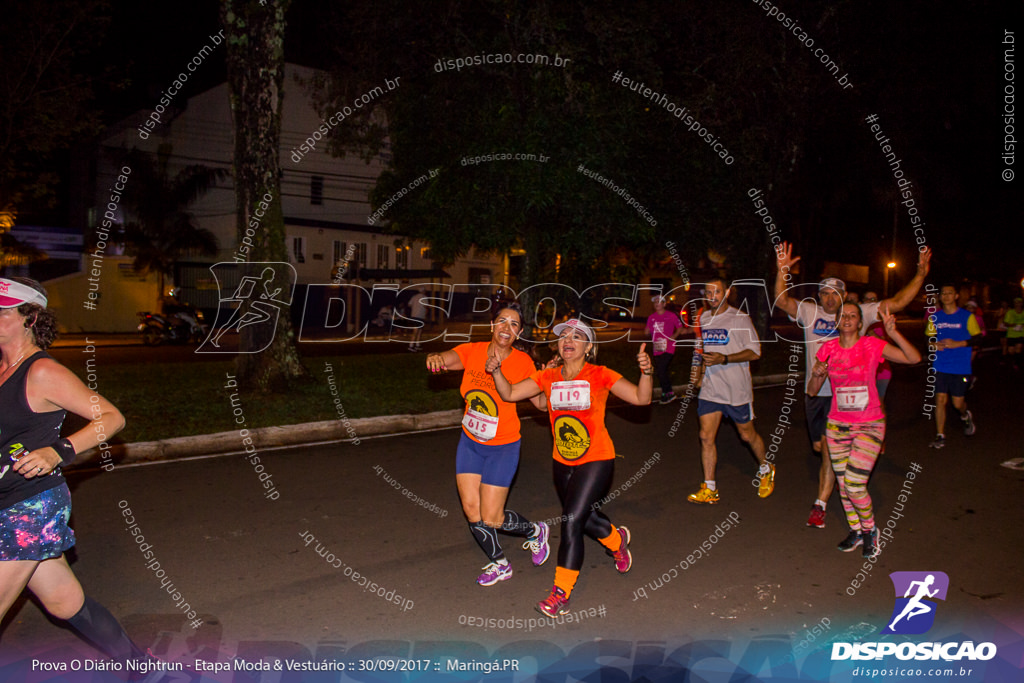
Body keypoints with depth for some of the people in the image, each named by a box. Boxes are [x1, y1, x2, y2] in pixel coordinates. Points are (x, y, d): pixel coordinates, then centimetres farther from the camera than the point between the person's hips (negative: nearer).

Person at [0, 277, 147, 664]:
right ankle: (138, 665, 28)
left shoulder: (42, 373, -14)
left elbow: (111, 418, -13)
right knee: (64, 601, 15)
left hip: (32, 508, -8)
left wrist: (57, 453, -22)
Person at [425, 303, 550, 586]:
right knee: (471, 510, 5)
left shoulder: (522, 362, -13)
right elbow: (446, 360, -26)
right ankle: (499, 565, 30)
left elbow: (541, 403, -10)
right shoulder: (472, 351, -8)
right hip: (470, 443, 4)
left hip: (503, 448, -4)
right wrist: (436, 358, -49)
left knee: (491, 518, -2)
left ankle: (536, 531, 30)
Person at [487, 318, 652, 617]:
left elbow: (641, 398, -17)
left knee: (572, 520, -13)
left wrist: (646, 372, -35)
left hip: (597, 460, -5)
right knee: (585, 519, 20)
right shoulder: (548, 377, 0)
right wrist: (497, 371, -20)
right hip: (562, 463, 5)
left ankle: (561, 594, 0)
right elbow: (510, 394, -3)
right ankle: (617, 540, 54)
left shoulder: (599, 376, -11)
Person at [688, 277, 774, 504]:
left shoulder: (740, 318, -9)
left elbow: (754, 352, -13)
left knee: (747, 435, 10)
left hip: (737, 389, -4)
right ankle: (709, 490, 5)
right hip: (710, 389, 5)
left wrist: (724, 359, -24)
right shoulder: (704, 319, 9)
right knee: (706, 437, -3)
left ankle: (766, 469, 39)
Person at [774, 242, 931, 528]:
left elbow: (897, 303, 0)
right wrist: (783, 271, -23)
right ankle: (839, 474, 45)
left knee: (830, 448, -8)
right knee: (820, 446, 16)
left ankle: (819, 505, -1)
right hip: (815, 391, 3)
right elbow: (782, 301, -10)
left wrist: (921, 274, -7)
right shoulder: (809, 312, 3)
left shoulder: (859, 313, 1)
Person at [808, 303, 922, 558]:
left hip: (869, 425, -3)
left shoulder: (872, 345, -7)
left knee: (855, 484, -10)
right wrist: (816, 375, -17)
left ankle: (870, 530, 17)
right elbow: (812, 391, 4)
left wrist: (892, 332, -28)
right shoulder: (828, 349, 0)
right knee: (843, 484, 9)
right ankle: (856, 530, 31)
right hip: (837, 425, 3)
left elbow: (914, 358, -17)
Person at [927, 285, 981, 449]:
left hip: (960, 367, -2)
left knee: (958, 403, 1)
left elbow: (978, 337, 0)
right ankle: (940, 436, 6)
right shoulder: (935, 317, 8)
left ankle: (965, 416, 38)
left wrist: (958, 343, -15)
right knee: (940, 400, -3)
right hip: (940, 366, 2)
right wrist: (934, 344, -7)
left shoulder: (967, 316, -1)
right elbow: (929, 337, 16)